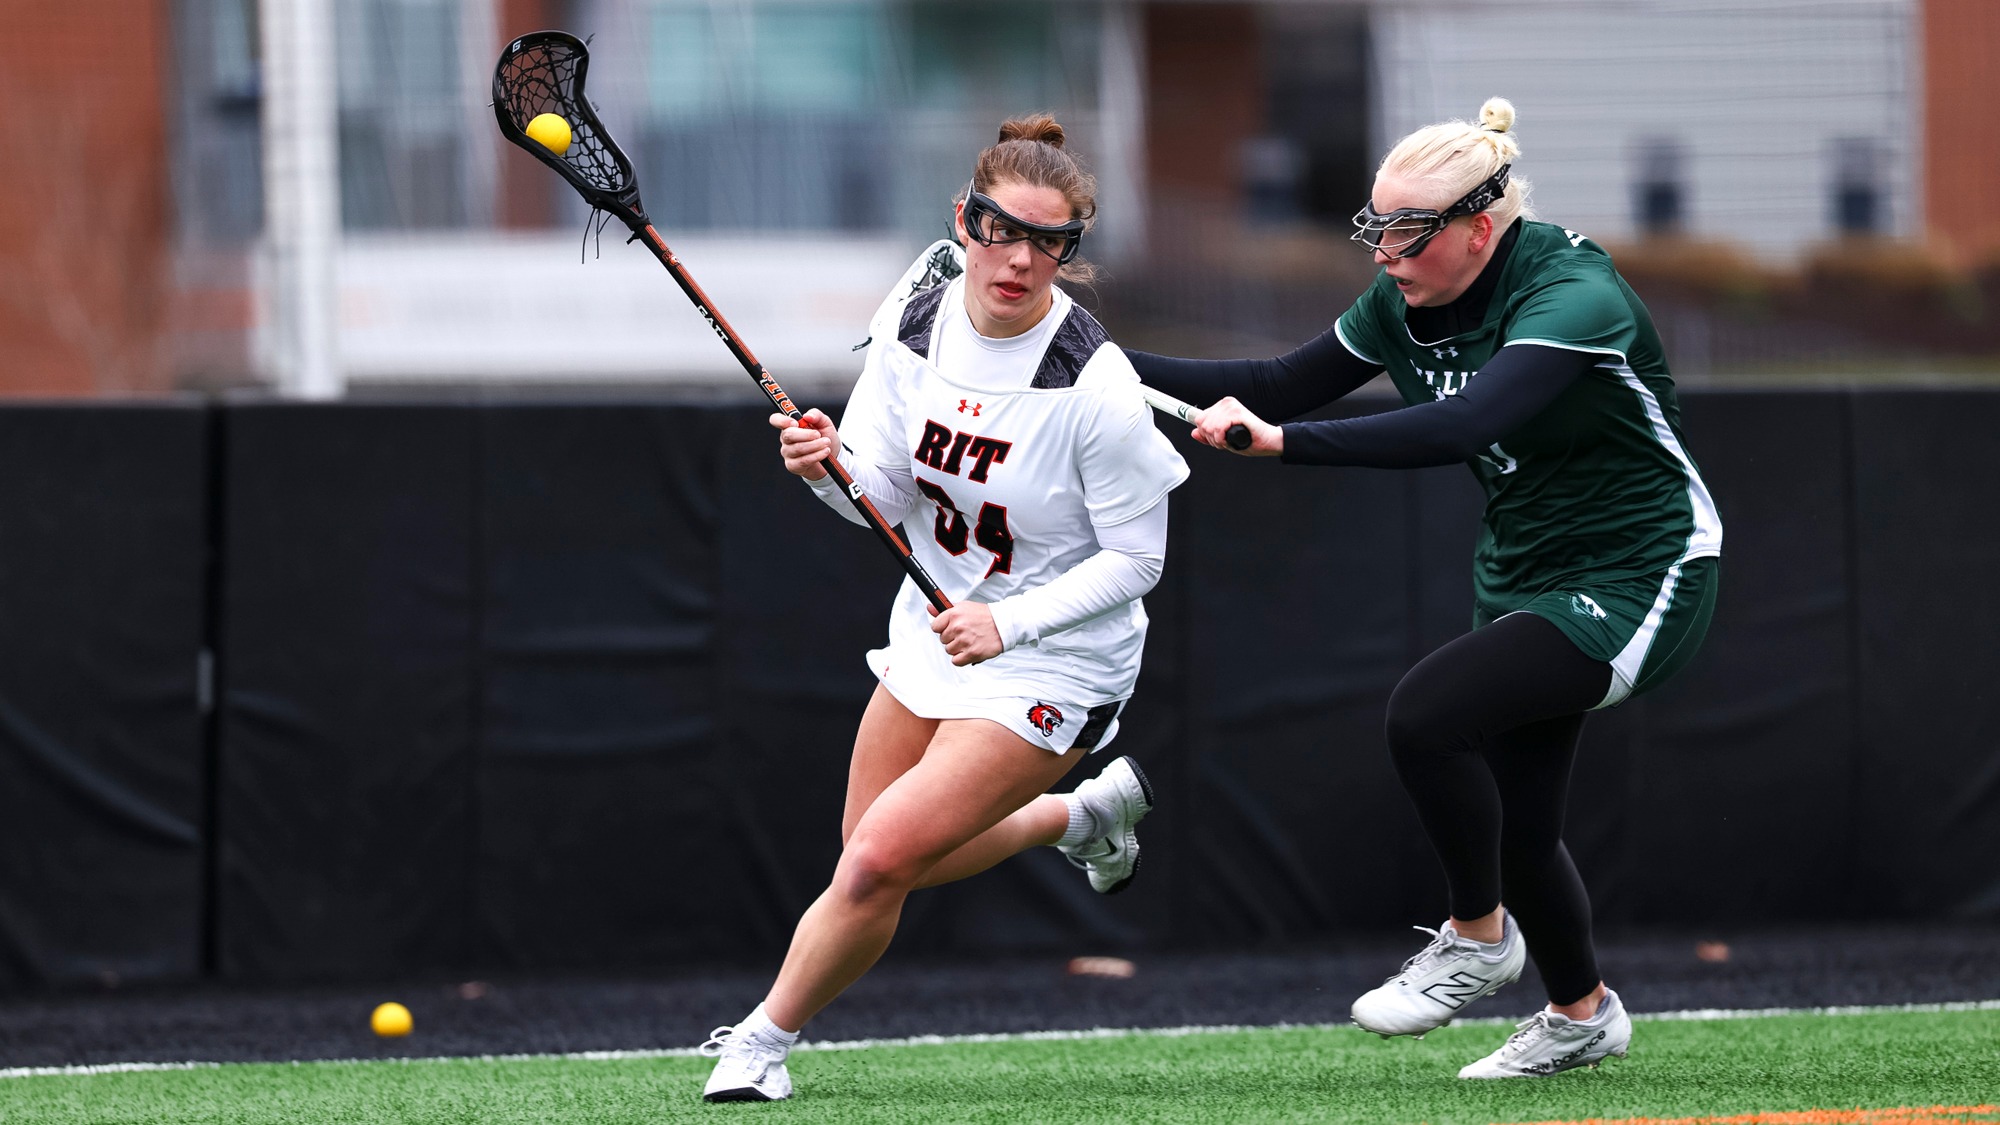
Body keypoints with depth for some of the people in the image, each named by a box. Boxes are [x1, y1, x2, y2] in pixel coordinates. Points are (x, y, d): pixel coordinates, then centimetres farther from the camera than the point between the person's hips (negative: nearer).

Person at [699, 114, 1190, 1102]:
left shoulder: (1094, 384, -25)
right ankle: (1086, 812, 39)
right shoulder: (913, 332, -9)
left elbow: (1135, 558, -17)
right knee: (877, 863, 16)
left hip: (1050, 662, -7)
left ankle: (765, 1039, 8)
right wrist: (829, 468, -26)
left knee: (878, 862, -16)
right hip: (934, 627, 7)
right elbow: (890, 499, -4)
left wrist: (1008, 625, -25)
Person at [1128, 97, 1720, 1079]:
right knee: (1512, 828, 11)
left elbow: (1465, 425, -42)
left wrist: (1285, 442, -47)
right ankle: (1582, 1014, 36)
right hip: (1522, 577, 8)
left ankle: (1478, 935, -4)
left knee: (1426, 713, -26)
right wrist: (1112, 364, -2)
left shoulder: (1572, 295, -27)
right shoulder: (1409, 299, -3)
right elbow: (1284, 387, 7)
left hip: (1638, 580, -8)